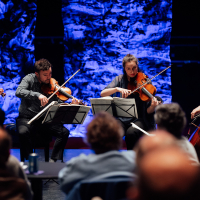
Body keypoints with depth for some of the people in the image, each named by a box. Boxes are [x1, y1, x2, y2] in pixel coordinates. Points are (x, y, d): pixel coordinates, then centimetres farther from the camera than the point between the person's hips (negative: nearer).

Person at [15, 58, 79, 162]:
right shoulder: (29, 79, -5)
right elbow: (19, 92, -25)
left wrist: (71, 105, -22)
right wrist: (37, 95, -38)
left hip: (44, 121, 3)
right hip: (27, 118, -3)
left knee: (64, 132, -17)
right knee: (23, 132, -35)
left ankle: (53, 160, -9)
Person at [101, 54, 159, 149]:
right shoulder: (120, 79, 6)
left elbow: (148, 111, -6)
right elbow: (103, 93, -7)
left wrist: (153, 106, -29)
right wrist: (117, 89, -23)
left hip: (140, 119, -2)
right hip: (123, 119, 2)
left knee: (131, 132, -33)